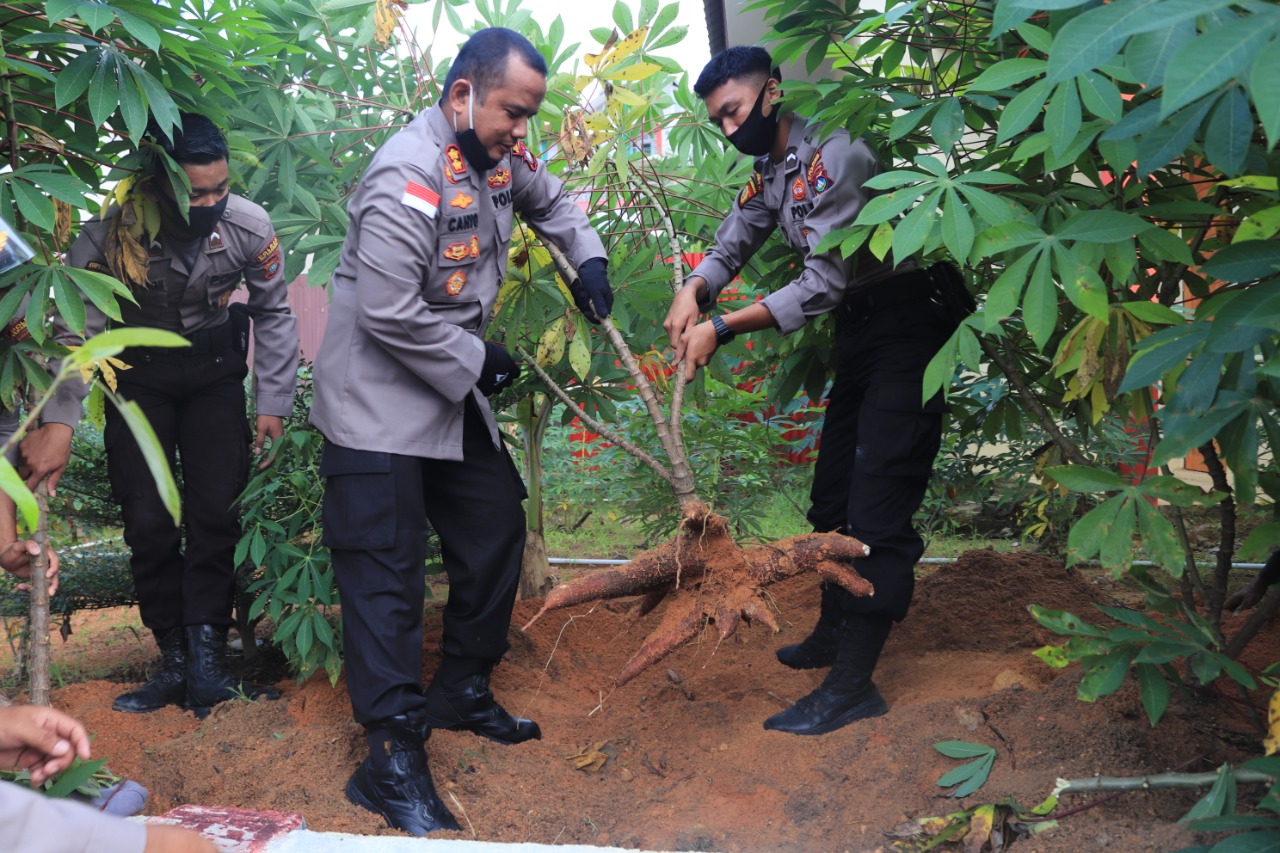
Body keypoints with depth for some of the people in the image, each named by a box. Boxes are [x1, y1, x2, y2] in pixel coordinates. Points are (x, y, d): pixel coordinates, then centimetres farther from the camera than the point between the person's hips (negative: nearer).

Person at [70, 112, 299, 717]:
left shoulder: (249, 225, -20)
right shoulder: (112, 231, -28)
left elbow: (274, 313, -4)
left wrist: (273, 403, -5)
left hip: (213, 367, 1)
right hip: (137, 372, -1)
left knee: (218, 513, -6)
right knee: (149, 524, -5)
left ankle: (206, 661, 0)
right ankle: (175, 662, 9)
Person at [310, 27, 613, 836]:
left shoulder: (501, 155, 2)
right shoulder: (409, 177, -25)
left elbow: (549, 199, 25)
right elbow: (389, 315, -27)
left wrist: (587, 256, 8)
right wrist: (479, 361, -16)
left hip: (453, 390, 9)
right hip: (379, 399, -9)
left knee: (496, 532, 13)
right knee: (387, 572, -7)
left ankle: (463, 692, 31)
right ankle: (393, 758, 1)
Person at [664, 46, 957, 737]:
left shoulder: (831, 156, -21)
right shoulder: (769, 174, 10)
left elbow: (823, 283, -25)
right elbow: (731, 246, 13)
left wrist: (720, 329, -25)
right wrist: (692, 292, -10)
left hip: (906, 323, -10)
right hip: (859, 330, 10)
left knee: (877, 504, -12)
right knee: (833, 492, 16)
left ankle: (853, 685, -8)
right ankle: (834, 633, 32)